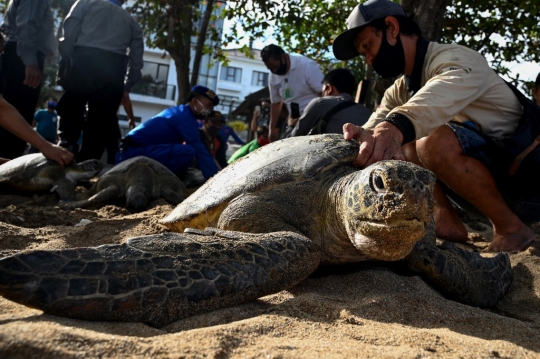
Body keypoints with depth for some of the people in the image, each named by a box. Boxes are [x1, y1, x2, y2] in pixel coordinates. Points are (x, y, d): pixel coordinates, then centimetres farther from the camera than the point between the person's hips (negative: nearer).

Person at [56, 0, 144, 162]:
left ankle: (66, 146, -11)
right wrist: (125, 87, 18)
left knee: (69, 110, 10)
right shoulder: (132, 22, 26)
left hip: (83, 61, -1)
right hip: (114, 70, 2)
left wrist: (66, 61, 6)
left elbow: (69, 33, 4)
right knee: (100, 122, 5)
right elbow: (136, 60, 15)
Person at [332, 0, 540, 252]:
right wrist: (363, 135, -31)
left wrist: (396, 126, -60)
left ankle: (511, 229, -14)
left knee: (437, 142, -31)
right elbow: (379, 123, -7)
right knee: (403, 147, 2)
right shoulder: (399, 92, 9)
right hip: (490, 174, 8)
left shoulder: (456, 59, -18)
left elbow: (440, 95, -41)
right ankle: (447, 222, -2)